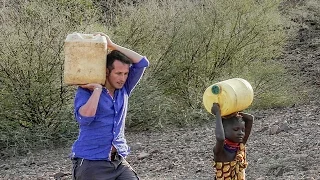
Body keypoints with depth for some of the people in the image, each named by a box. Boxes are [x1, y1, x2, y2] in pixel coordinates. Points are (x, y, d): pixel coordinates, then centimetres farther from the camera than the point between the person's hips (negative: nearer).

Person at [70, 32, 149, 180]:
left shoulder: (123, 89, 8)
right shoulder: (86, 92, -7)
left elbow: (142, 63, 0)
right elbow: (84, 118, -26)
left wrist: (112, 45, -4)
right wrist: (98, 89, -18)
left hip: (119, 162, 5)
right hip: (91, 163, -5)